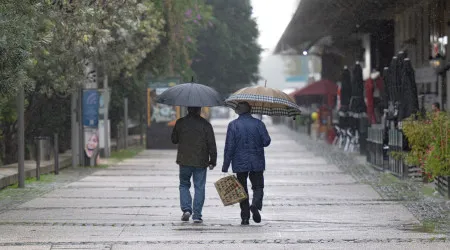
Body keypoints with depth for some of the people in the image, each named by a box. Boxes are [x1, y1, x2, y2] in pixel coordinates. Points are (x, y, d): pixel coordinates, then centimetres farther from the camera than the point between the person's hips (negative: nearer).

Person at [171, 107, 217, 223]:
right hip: (201, 161, -1)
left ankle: (186, 209, -3)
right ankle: (197, 215, 2)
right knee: (199, 187, 5)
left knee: (184, 185, 15)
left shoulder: (180, 123, -1)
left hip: (184, 161, 1)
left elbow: (174, 140, 9)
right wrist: (213, 160, 2)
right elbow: (211, 144, -4)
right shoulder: (205, 124, -3)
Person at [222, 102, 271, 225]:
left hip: (240, 164, 0)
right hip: (257, 163, 0)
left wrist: (225, 166, -4)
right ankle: (256, 205, -19)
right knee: (258, 186, 10)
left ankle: (245, 217, 3)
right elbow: (266, 141, -5)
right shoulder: (258, 124, -1)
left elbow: (229, 147, -7)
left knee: (242, 190, 7)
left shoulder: (233, 125, -4)